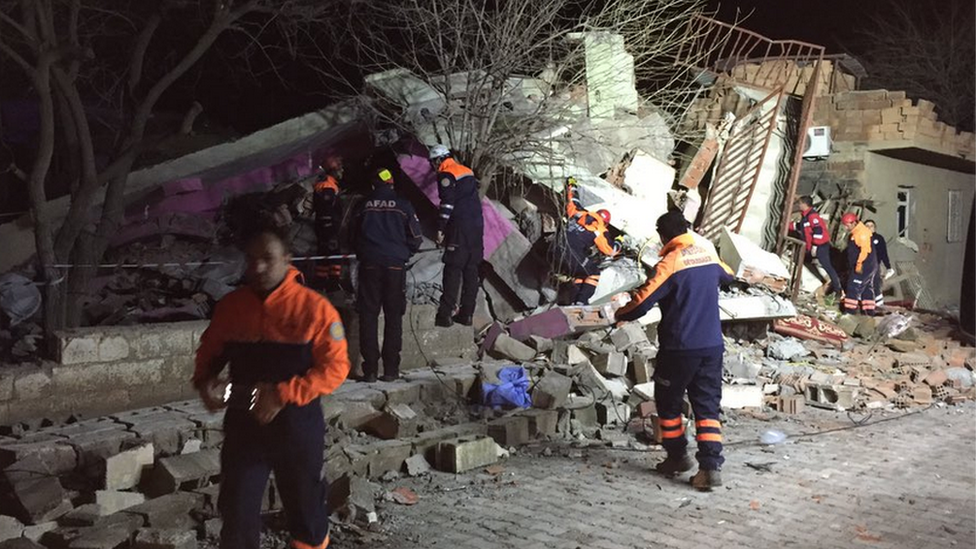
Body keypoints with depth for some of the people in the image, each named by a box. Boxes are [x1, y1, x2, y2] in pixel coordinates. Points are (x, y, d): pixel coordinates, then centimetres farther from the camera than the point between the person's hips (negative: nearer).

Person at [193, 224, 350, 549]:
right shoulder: (230, 305, -2)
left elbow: (335, 367, -13)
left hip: (297, 427, -2)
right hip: (243, 426, 2)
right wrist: (204, 380, -10)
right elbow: (210, 350, 12)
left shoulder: (313, 307, -14)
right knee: (237, 513, 5)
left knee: (305, 508, 17)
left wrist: (283, 394, -23)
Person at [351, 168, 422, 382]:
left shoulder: (364, 205, 4)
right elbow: (415, 239, 4)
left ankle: (370, 369, 2)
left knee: (368, 315, 5)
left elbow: (354, 237, 12)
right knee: (393, 316, 7)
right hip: (395, 264, 0)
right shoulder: (403, 205, 1)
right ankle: (390, 369, 5)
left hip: (369, 265, 0)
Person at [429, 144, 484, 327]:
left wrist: (441, 229, -13)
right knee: (471, 270, 9)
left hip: (460, 229, -8)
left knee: (453, 271, -6)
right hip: (477, 226, 8)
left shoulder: (446, 175, -7)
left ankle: (445, 315, -7)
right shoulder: (467, 171, 19)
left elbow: (447, 204, -16)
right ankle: (466, 314, 13)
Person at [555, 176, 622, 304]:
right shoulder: (598, 231, 2)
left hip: (559, 252, 7)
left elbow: (572, 202, 35)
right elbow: (610, 250, 7)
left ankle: (576, 300, 19)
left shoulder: (579, 214, 15)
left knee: (581, 273, 28)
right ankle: (581, 301, 4)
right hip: (574, 258, -6)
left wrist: (571, 186, 54)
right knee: (593, 273, 17)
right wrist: (618, 241, 28)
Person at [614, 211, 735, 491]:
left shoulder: (671, 262, -15)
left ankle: (678, 456, 26)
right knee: (707, 406, 7)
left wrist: (621, 314, 1)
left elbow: (643, 302, -18)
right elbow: (727, 275, 28)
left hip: (679, 347, -5)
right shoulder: (709, 254, 5)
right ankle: (711, 466, -1)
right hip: (712, 345, 6)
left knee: (669, 402, 15)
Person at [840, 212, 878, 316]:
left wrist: (859, 264, -27)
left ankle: (850, 310, -6)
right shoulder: (856, 232, 14)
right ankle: (869, 311, 21)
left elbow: (865, 250, -27)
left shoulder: (862, 233, -19)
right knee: (867, 289, 15)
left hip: (863, 267, -11)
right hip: (869, 267, 11)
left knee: (854, 288, -8)